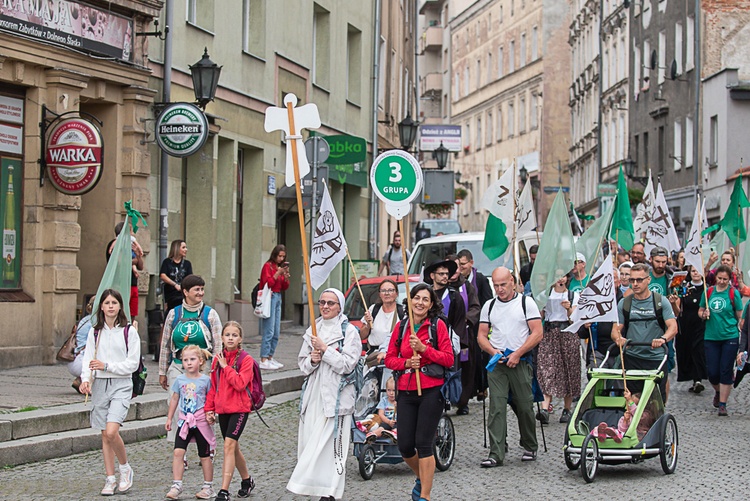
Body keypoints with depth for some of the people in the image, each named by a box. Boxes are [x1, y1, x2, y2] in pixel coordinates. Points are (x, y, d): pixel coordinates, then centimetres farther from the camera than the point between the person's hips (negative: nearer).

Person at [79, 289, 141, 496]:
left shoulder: (129, 331, -2)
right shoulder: (95, 332, 9)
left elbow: (133, 363, -5)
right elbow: (88, 360, 6)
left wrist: (107, 366, -14)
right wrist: (86, 380, -13)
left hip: (121, 384, -4)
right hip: (99, 384, 4)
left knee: (111, 431, -18)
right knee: (105, 435, 7)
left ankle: (125, 468, 4)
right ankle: (110, 479, 14)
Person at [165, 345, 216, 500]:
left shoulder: (205, 380, -3)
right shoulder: (180, 380, 5)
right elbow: (175, 399, 15)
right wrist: (169, 419, 16)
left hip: (201, 422, -2)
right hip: (184, 421, 2)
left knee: (204, 455, 6)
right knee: (178, 452, -11)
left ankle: (208, 487, 17)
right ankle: (176, 485, -7)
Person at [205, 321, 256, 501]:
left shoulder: (245, 360, -7)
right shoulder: (218, 358, 8)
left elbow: (240, 383, -20)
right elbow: (213, 386, 13)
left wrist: (225, 367, -15)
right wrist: (209, 409, 9)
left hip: (239, 408, -6)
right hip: (222, 409, 6)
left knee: (229, 445, -16)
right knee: (233, 448, 15)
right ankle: (247, 481, 35)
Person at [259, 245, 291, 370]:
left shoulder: (281, 266, 15)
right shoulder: (268, 266, -6)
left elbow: (285, 287, 16)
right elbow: (267, 283, -15)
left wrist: (286, 276, -1)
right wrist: (278, 273, -17)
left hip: (278, 298, 8)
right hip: (269, 297, -8)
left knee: (276, 332, 9)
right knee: (269, 332, -11)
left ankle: (270, 358, 16)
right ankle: (264, 361, -11)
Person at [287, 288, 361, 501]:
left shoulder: (349, 331, -1)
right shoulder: (313, 330, 15)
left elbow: (347, 364, -11)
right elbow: (302, 364, 16)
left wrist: (324, 349, -13)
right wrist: (312, 360, -5)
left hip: (336, 395, -6)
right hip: (313, 393, 6)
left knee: (330, 442, -10)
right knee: (310, 441, 2)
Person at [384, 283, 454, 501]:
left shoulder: (438, 325, -1)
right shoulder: (401, 326, 9)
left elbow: (449, 359, -5)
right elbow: (389, 359, 11)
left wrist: (423, 348, -15)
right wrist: (406, 363, -8)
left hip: (431, 391, -4)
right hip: (406, 392, 4)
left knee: (423, 444, -7)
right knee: (405, 446, 3)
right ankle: (421, 478, 32)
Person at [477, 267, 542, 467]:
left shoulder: (526, 303, 2)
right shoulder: (489, 306, 12)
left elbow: (537, 333, -4)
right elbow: (481, 336, 13)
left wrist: (517, 354, -12)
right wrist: (493, 351, -7)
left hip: (521, 362, -2)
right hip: (496, 362, 2)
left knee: (524, 406, 3)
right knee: (496, 407, -7)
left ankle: (530, 447, 22)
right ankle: (496, 454, -9)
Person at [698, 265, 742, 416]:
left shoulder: (733, 294, -3)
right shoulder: (708, 292, 4)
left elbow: (740, 316, 0)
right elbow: (700, 310, 16)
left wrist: (742, 335, -6)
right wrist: (704, 314, -7)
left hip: (730, 337, -3)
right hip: (711, 338, 3)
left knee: (726, 371, -2)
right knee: (712, 372, 3)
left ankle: (722, 404, 6)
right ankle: (718, 392, 34)